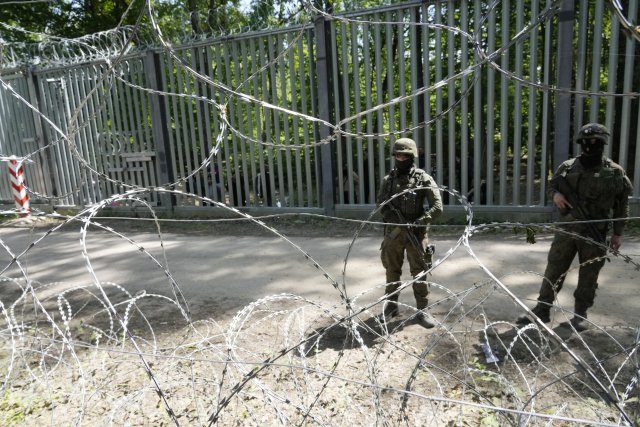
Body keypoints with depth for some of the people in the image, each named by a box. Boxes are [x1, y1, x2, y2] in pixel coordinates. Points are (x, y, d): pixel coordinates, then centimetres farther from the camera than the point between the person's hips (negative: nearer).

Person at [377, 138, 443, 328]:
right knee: (392, 271, 13)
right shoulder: (388, 180, 3)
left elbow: (437, 208, -9)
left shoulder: (424, 179, -6)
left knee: (419, 272, 4)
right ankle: (391, 305, 27)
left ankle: (422, 310, 16)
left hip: (416, 233, -3)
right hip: (393, 232, 3)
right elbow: (381, 204, 3)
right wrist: (395, 220, -14)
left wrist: (417, 223, -19)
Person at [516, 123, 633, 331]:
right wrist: (555, 194, -10)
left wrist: (618, 233, 1)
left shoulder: (615, 172, -3)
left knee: (588, 274, 8)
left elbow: (621, 206, 2)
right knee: (554, 270, 5)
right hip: (567, 229, 2)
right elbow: (552, 185, 15)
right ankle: (541, 310, 14)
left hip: (595, 233, -1)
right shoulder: (567, 167, 2)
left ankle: (580, 313, 24)